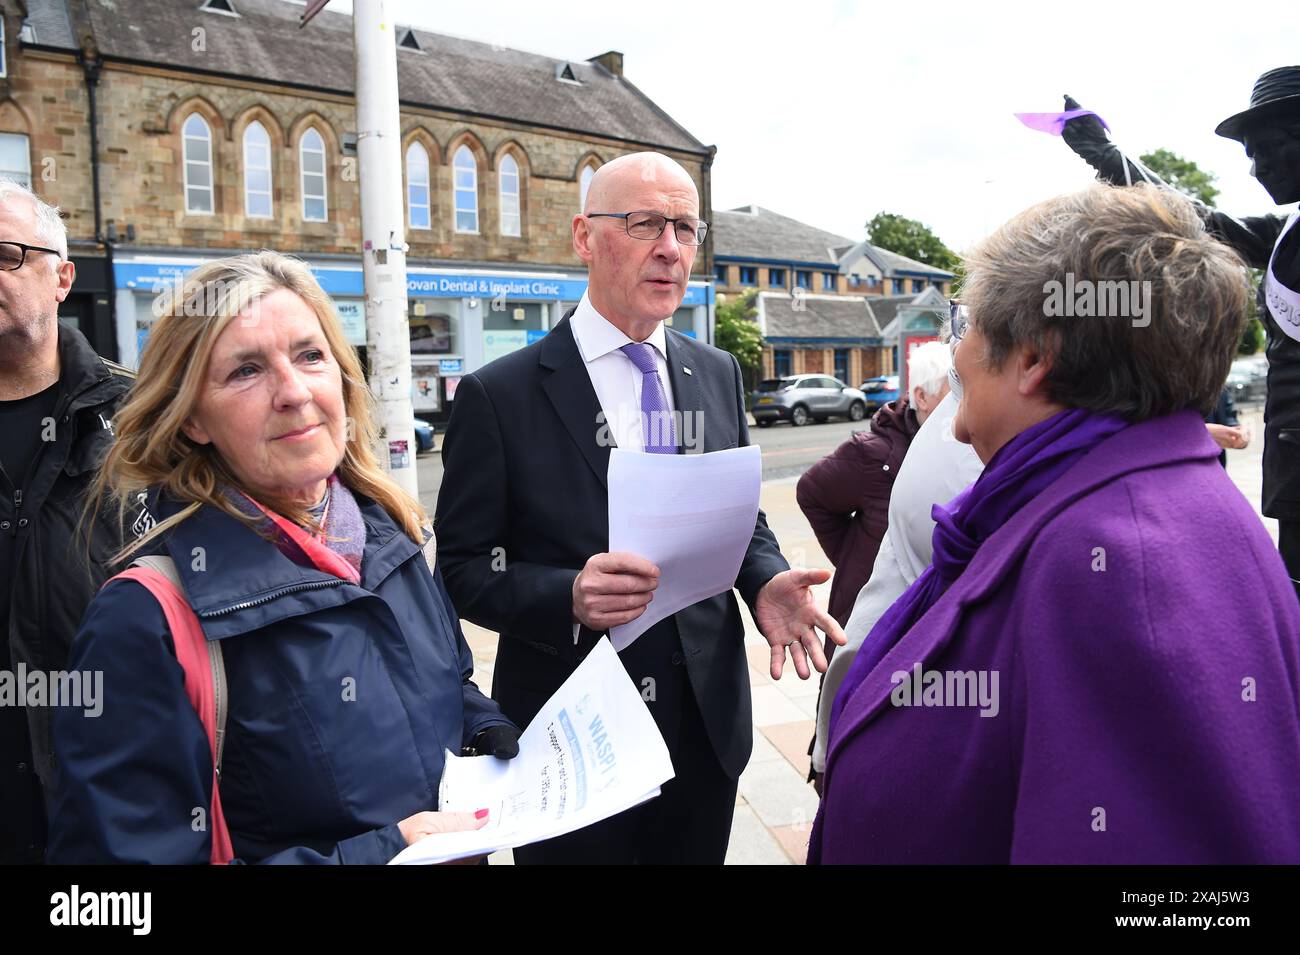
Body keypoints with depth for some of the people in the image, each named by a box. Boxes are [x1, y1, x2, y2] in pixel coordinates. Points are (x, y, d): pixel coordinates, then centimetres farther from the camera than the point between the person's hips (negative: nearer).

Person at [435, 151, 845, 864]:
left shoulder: (719, 375, 5)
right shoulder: (498, 395, -10)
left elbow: (741, 518, 11)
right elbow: (463, 568, -9)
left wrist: (767, 582, -10)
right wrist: (568, 596, -27)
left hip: (708, 726, 5)